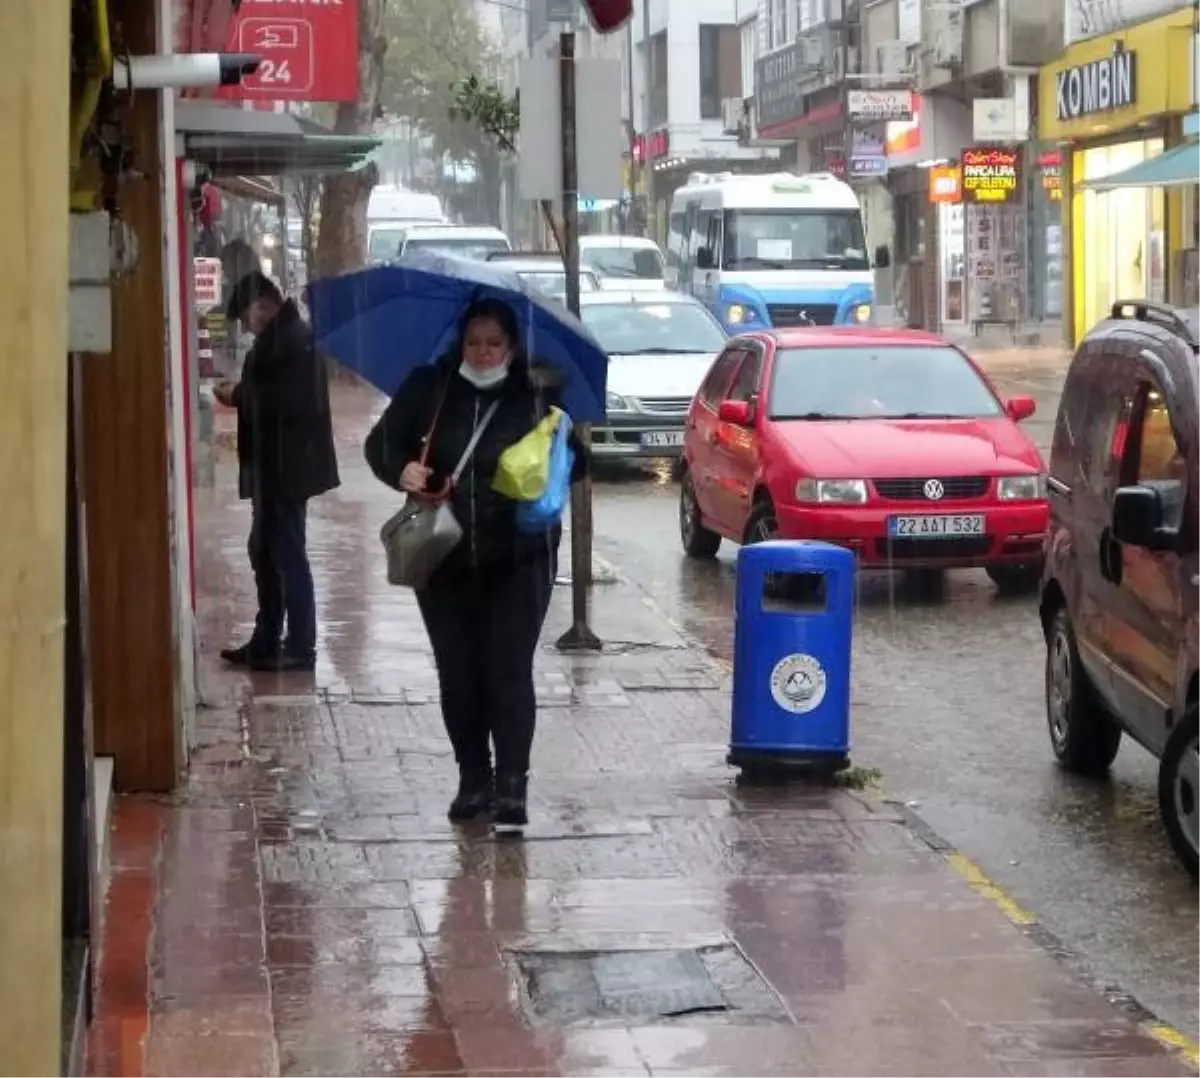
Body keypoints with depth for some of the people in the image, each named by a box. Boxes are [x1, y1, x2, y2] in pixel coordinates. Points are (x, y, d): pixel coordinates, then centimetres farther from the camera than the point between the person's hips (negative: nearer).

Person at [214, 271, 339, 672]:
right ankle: (266, 642, 23)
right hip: (278, 466, 10)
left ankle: (300, 649, 1)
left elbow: (286, 400, -22)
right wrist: (242, 395, 7)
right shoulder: (285, 335, 14)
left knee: (288, 555, -5)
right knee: (265, 552, 16)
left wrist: (239, 395, -8)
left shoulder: (290, 338, -17)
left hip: (287, 467, -10)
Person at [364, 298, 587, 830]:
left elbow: (574, 461, 6)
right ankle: (473, 779, 19)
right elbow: (381, 442, 6)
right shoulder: (428, 388, 2)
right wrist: (401, 470, -14)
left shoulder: (537, 395, -1)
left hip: (518, 560, -2)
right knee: (457, 672, 8)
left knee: (509, 670, -7)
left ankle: (511, 785, -5)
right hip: (444, 559, 2)